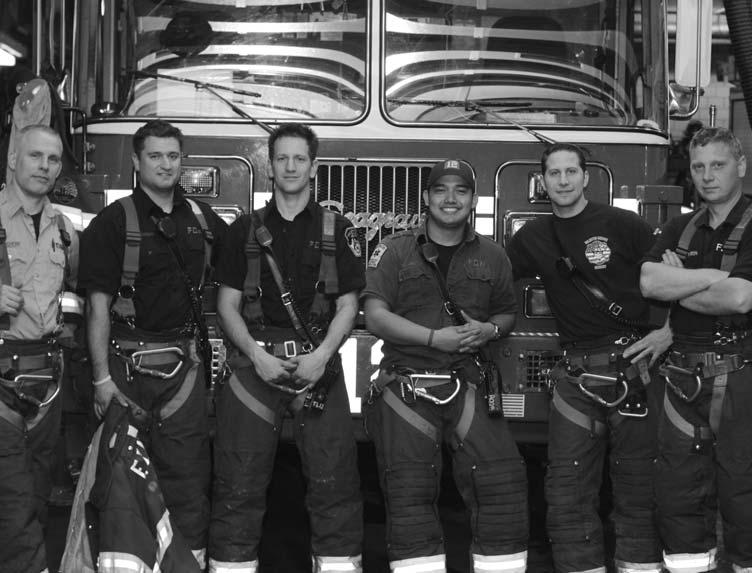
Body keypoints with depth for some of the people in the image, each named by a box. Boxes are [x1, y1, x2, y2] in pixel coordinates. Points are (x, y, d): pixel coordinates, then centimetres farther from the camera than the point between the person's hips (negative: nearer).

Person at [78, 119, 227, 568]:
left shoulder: (200, 218, 9)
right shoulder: (114, 222, -4)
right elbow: (98, 304, -8)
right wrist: (102, 376, -13)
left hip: (184, 363, 3)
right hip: (129, 362, -3)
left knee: (188, 472, 4)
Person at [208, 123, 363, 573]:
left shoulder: (338, 231, 8)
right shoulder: (246, 230, 10)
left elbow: (347, 305, 5)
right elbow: (228, 304, 7)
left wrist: (321, 355, -11)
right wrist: (257, 355, -8)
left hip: (318, 363, 0)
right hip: (257, 362, 1)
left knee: (335, 480, -3)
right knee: (239, 484, -1)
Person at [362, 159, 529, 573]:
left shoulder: (491, 256, 14)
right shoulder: (395, 251, 5)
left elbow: (507, 314, 23)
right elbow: (375, 316, -4)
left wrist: (489, 330, -1)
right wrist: (435, 338, -14)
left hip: (470, 389, 2)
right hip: (406, 388, -2)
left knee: (504, 483, -10)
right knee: (409, 495, -7)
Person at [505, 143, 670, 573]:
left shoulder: (622, 225, -3)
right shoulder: (533, 238, 10)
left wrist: (668, 333, -7)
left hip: (633, 370, -3)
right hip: (576, 376, 3)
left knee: (638, 489, 3)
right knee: (568, 493, 2)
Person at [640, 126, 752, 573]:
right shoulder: (680, 230, 15)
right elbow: (648, 282, -1)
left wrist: (678, 283, -4)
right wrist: (712, 277, -10)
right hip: (685, 378, 6)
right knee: (679, 495, 9)